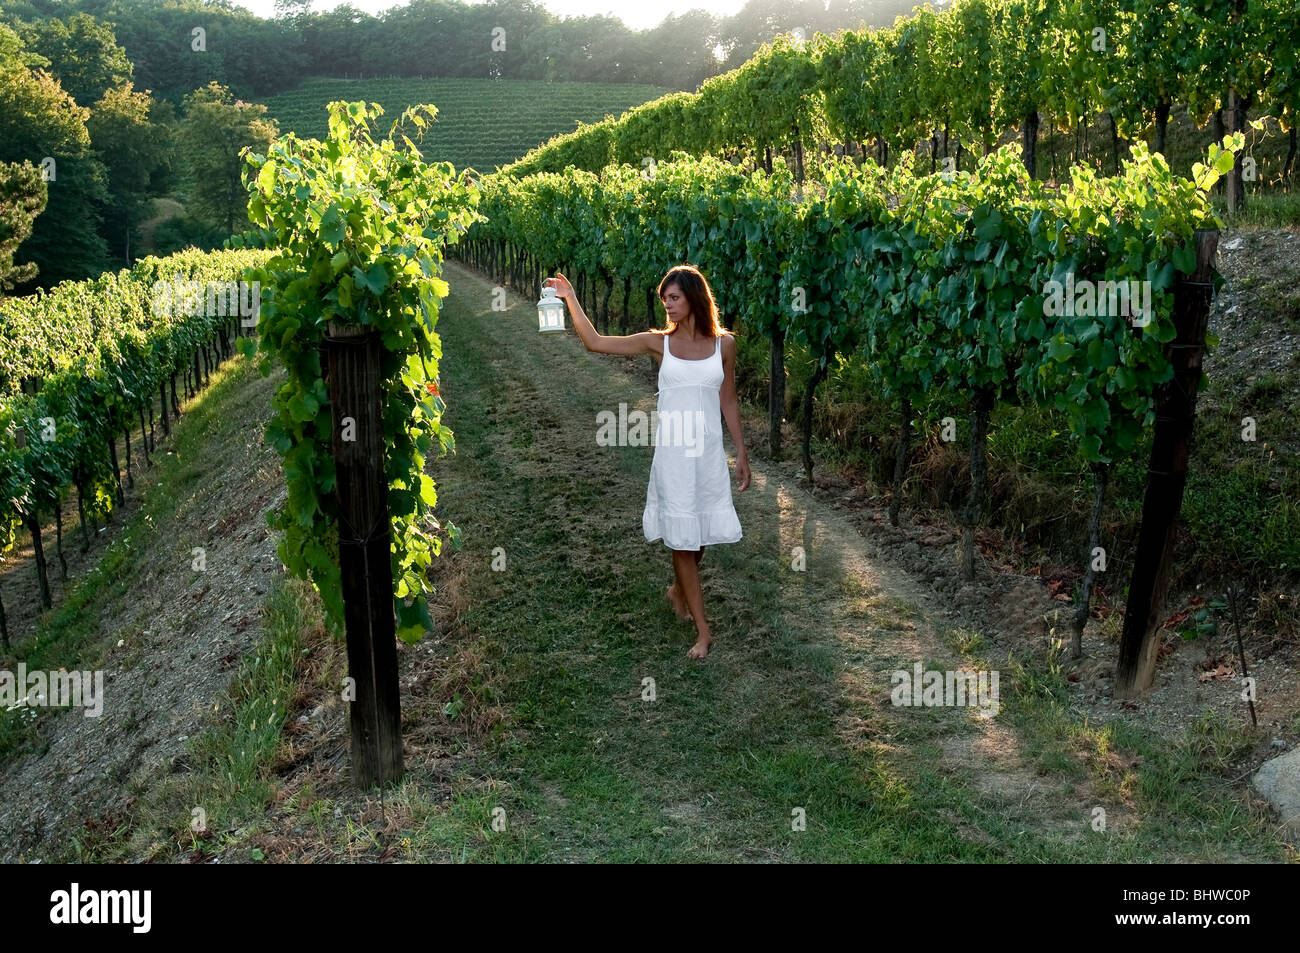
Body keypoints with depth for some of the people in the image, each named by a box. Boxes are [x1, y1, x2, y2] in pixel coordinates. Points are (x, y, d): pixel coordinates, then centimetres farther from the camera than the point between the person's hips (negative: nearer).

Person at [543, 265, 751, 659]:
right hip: (673, 452, -1)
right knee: (682, 537, 2)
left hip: (709, 452, 2)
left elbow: (728, 401, 7)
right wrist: (570, 298, -10)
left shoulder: (723, 343, 1)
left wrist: (742, 453, 8)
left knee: (701, 534, 12)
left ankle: (679, 590, 44)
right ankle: (702, 631, 11)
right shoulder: (658, 342, -1)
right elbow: (594, 342, -4)